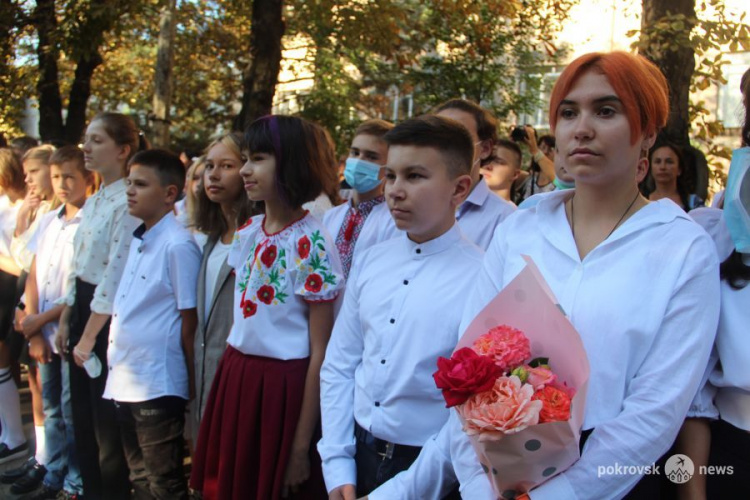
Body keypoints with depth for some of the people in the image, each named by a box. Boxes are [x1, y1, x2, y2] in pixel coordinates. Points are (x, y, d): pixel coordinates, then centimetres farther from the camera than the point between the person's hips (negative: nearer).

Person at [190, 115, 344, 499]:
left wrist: (302, 445, -13)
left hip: (283, 386, -6)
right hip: (236, 377, 7)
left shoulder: (310, 244, -16)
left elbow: (320, 352, -14)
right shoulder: (247, 233, 5)